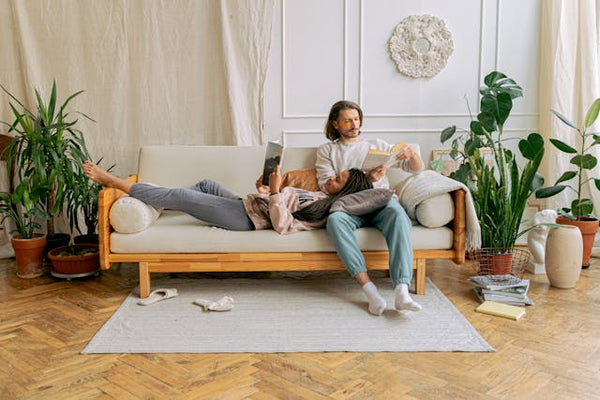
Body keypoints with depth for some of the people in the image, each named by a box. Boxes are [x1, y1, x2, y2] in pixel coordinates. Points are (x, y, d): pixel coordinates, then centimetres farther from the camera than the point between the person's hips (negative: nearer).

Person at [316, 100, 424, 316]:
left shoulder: (376, 145, 25)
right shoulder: (326, 150, 20)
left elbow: (417, 168, 21)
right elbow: (328, 186, 2)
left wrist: (411, 154, -5)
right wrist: (364, 178, -11)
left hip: (381, 201, 1)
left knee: (398, 214, -35)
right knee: (335, 219, -37)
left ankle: (401, 290, -46)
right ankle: (368, 288, -40)